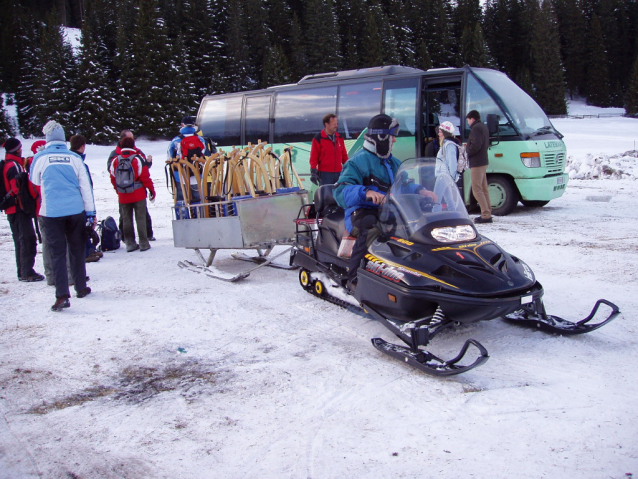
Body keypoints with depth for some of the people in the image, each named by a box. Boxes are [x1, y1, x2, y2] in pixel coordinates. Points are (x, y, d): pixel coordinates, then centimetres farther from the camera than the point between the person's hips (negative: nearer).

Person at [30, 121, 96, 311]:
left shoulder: (40, 158, -1)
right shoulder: (74, 158, 2)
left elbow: (34, 182, 16)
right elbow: (85, 186, 4)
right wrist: (90, 212, 8)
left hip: (51, 212, -2)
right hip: (75, 210, 2)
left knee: (57, 253, 0)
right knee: (77, 250, 15)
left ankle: (62, 295, -9)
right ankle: (81, 288, 25)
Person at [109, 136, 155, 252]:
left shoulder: (115, 161, 1)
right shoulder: (137, 159, -10)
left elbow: (113, 178, 6)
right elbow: (145, 176, -10)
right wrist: (151, 190, -1)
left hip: (123, 196, 3)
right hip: (138, 195, -3)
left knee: (126, 219, 11)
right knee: (140, 218, 3)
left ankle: (130, 243, 14)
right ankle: (143, 243, 4)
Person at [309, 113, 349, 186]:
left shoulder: (339, 137, 11)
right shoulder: (318, 138, -6)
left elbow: (344, 155, 17)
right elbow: (313, 157, -7)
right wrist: (313, 172, -15)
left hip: (339, 173, 6)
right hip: (325, 174, -6)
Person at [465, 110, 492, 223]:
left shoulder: (476, 128, -14)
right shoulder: (484, 126, 17)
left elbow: (476, 145, -25)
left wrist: (467, 151, -7)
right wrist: (468, 146, 12)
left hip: (477, 163, -11)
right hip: (483, 161, 11)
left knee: (477, 189, -10)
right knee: (484, 188, 14)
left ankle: (486, 215, -14)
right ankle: (487, 212, 19)